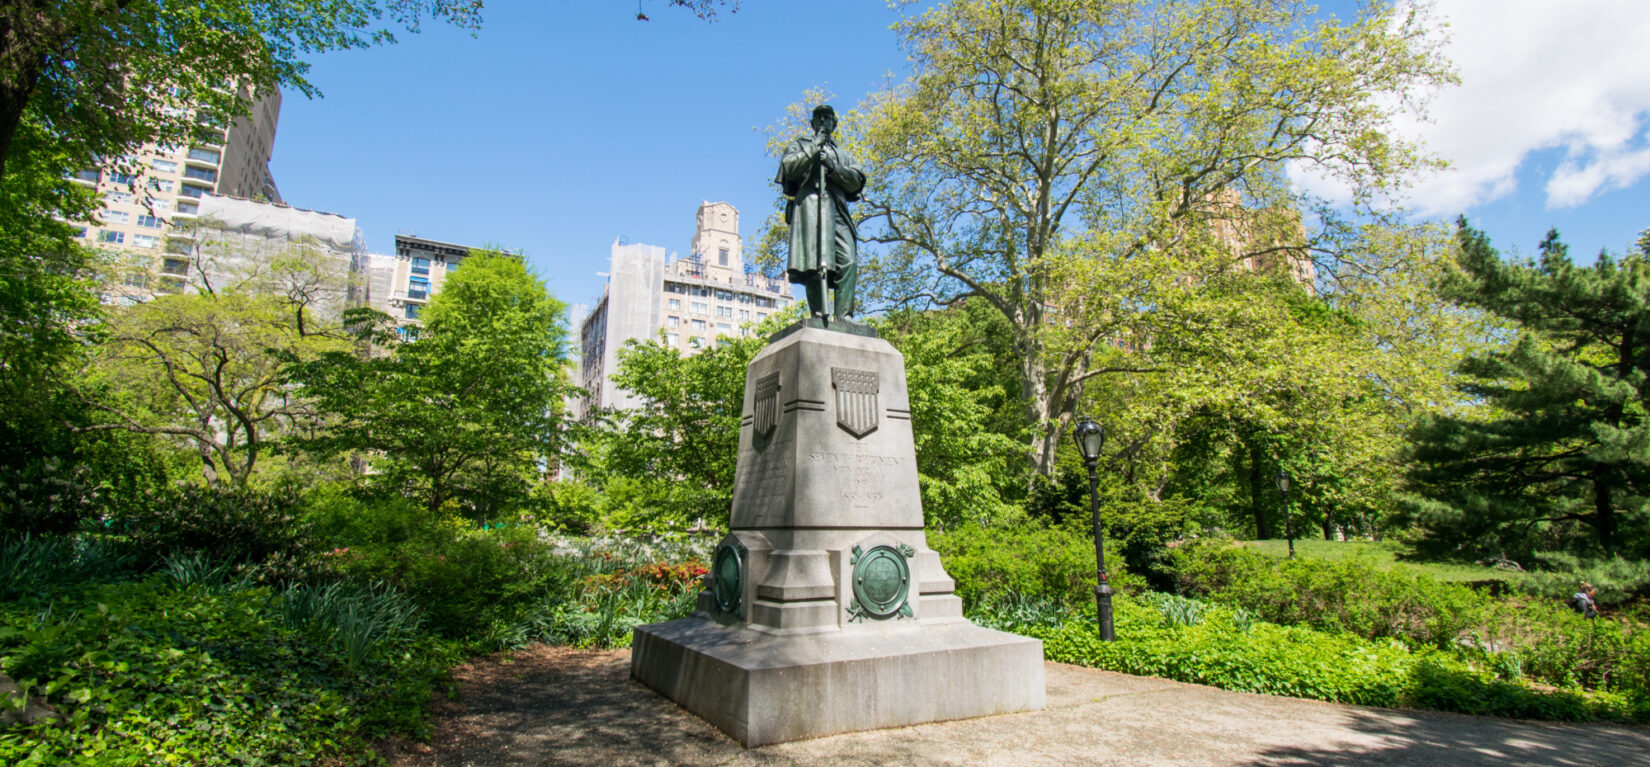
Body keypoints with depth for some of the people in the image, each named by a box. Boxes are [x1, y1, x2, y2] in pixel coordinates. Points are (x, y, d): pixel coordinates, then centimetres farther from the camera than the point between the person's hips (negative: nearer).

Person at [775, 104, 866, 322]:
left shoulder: (841, 155, 32)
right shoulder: (801, 144, 23)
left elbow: (856, 181, 14)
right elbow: (789, 169, 3)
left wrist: (833, 167, -1)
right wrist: (813, 149, -2)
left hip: (837, 210, 3)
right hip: (810, 204, -3)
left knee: (849, 262, -14)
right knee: (815, 263, -16)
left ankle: (842, 316, -15)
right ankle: (819, 315, -15)